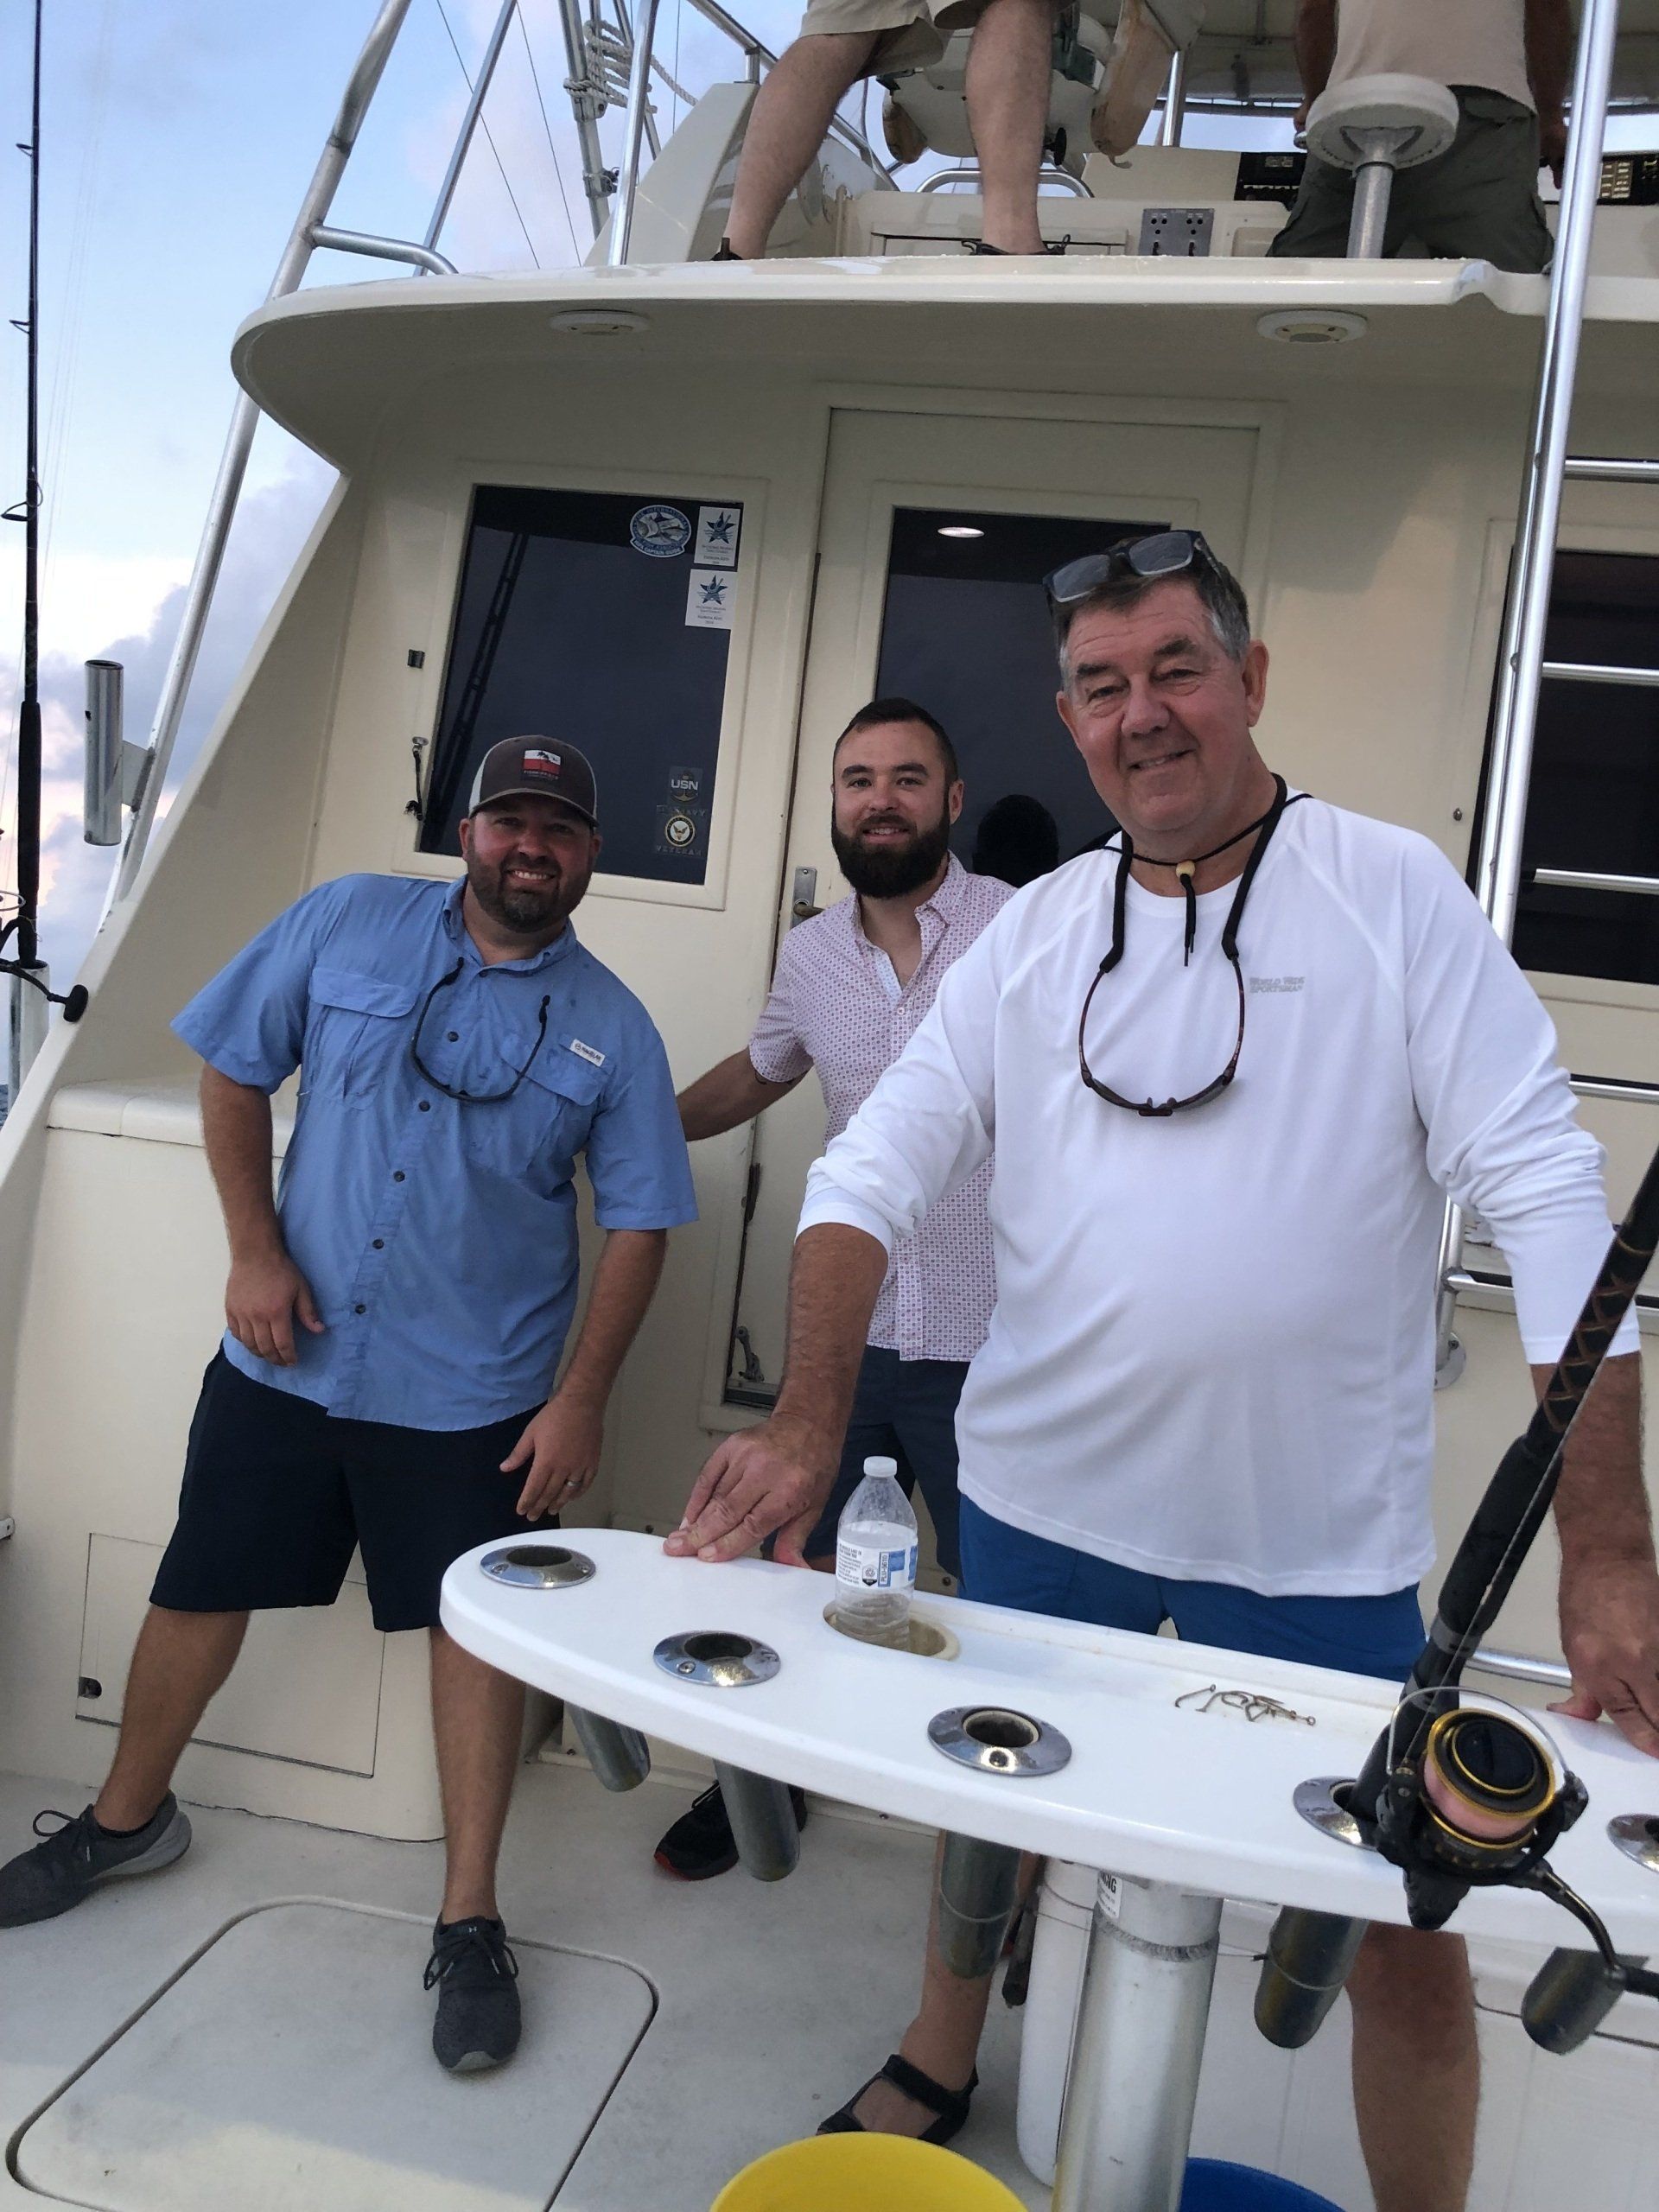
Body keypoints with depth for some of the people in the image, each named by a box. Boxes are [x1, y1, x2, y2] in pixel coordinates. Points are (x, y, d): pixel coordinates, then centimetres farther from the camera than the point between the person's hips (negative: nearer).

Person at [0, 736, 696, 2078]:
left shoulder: (611, 1028, -4)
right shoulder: (347, 923, -2)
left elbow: (639, 1224, -1)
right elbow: (233, 1073, 3)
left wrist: (583, 1397, -7)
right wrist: (256, 1250, -5)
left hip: (470, 1398, -1)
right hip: (285, 1360, 2)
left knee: (480, 1629, 4)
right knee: (201, 1594, 15)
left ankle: (469, 1921, 22)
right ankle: (127, 1820, 43)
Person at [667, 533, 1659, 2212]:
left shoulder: (1392, 891, -7)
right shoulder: (1032, 932, 2)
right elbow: (879, 1165, -4)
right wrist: (807, 1418, -19)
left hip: (1321, 1540, -3)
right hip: (1041, 1500, 4)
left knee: (1405, 1930, 9)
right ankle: (935, 2070, 52)